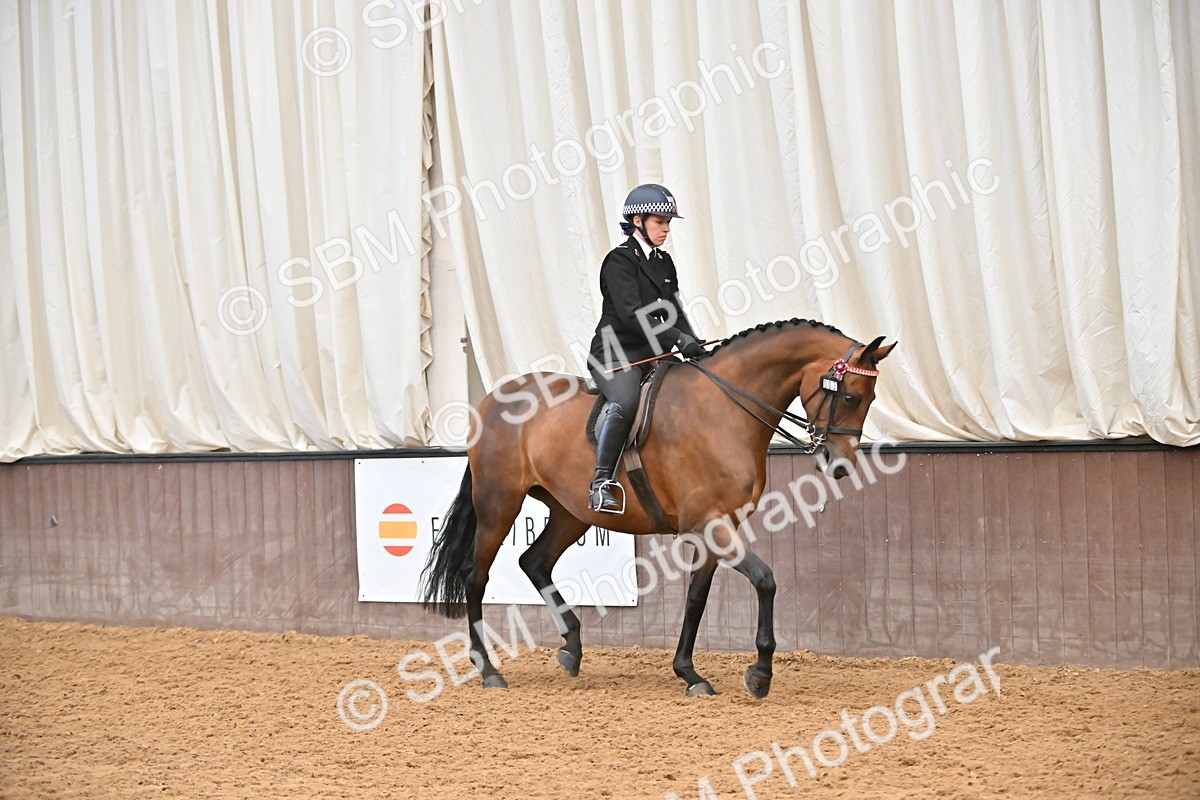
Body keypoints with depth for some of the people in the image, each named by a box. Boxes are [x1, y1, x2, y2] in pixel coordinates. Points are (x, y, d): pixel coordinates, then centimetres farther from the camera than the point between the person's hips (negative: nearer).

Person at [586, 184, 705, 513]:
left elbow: (673, 312, 15)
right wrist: (679, 340, -28)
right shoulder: (619, 260, -9)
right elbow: (632, 313, -21)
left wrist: (695, 347, -4)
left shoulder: (664, 263, 17)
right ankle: (602, 484, -32)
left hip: (652, 355, 9)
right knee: (625, 403, -35)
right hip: (614, 355, -9)